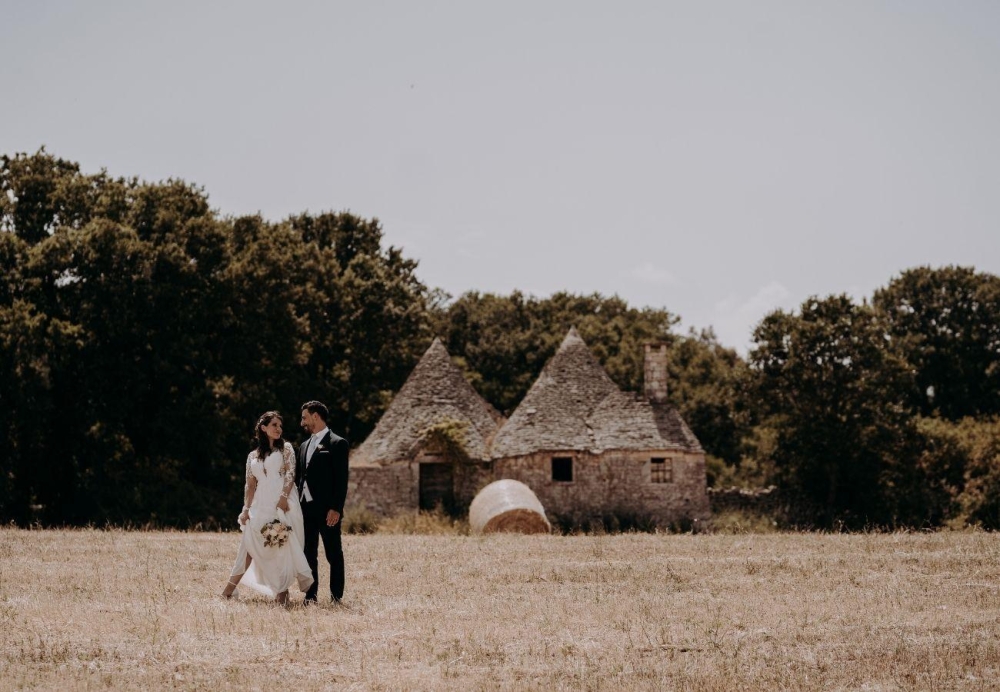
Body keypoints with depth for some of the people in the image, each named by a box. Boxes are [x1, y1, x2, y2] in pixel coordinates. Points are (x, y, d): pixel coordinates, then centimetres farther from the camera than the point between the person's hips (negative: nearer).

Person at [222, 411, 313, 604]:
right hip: (261, 505, 3)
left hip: (282, 503, -3)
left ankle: (283, 590, -6)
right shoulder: (253, 456, 18)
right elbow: (250, 484, 15)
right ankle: (232, 585, -3)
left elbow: (290, 474, -3)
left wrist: (283, 497, -17)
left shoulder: (285, 449, 9)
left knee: (283, 544, -9)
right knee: (251, 543, -4)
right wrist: (246, 508, 3)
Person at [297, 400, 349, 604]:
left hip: (327, 509, -7)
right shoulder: (304, 446, 18)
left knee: (334, 554, -1)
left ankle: (336, 596, 4)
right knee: (309, 554, 7)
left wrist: (336, 508, -17)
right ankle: (311, 595, 11)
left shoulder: (337, 443, -5)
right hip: (306, 508, 7)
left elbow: (341, 479, -10)